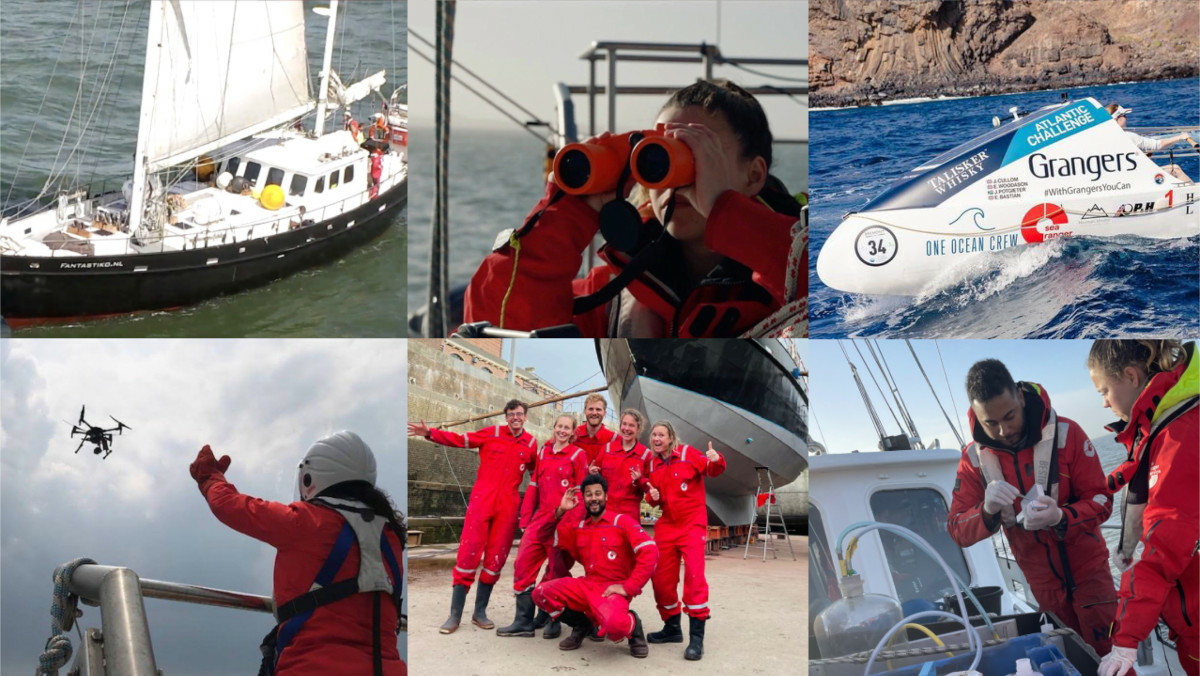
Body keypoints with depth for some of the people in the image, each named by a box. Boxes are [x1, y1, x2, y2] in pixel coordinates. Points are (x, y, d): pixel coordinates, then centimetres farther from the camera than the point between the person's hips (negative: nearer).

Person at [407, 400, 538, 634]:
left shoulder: (531, 444, 8)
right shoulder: (492, 433, 2)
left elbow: (536, 472, 19)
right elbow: (459, 440, 1)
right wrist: (430, 433, -10)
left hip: (508, 507, 2)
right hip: (482, 501, -2)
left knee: (496, 558, 5)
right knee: (468, 554, -7)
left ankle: (480, 611, 15)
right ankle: (455, 615, -5)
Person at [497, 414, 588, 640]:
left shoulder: (577, 455, 1)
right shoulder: (543, 453, 15)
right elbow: (533, 486, 16)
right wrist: (525, 519, 10)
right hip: (540, 519, 5)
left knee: (557, 571, 1)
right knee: (523, 564, -2)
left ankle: (554, 621, 12)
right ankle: (523, 622, 3)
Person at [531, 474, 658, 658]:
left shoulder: (621, 522, -5)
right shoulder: (578, 527, 12)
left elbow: (650, 552, -15)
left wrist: (628, 587, -19)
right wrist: (560, 512, 4)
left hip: (613, 589, -6)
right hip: (586, 585, 6)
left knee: (613, 624, -39)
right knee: (541, 593, -13)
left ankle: (633, 626, 2)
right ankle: (582, 625, 10)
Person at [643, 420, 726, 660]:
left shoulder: (687, 454, -5)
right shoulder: (651, 463, 8)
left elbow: (712, 470, -11)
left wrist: (716, 461, -33)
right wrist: (652, 496, -5)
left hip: (692, 524, -5)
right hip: (666, 525, 6)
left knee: (694, 574, -18)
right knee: (661, 578, 7)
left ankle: (696, 637, -16)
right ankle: (672, 628, 27)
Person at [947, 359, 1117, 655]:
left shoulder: (1066, 433, -16)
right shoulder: (974, 457, -8)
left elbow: (1100, 500, -12)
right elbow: (957, 530, -8)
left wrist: (1061, 517, -34)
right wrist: (987, 510, -31)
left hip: (1087, 568, -2)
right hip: (1041, 583, 2)